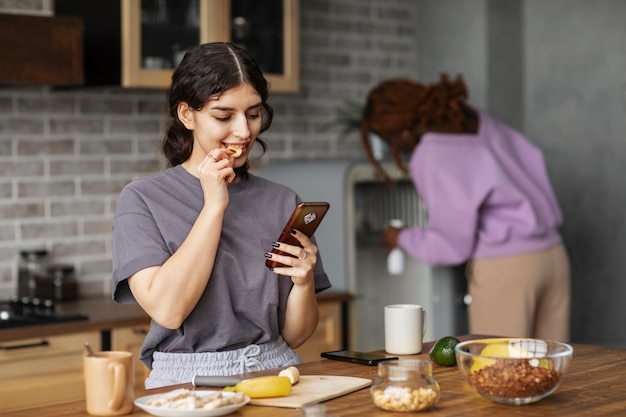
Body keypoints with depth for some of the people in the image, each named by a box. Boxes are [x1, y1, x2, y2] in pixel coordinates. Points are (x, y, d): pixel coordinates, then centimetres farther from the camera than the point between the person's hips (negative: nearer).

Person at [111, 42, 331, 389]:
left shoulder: (283, 202, 9)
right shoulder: (142, 200, -1)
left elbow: (294, 335, 11)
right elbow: (167, 310, -15)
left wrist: (303, 281, -10)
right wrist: (214, 205, -12)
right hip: (187, 383, -1)